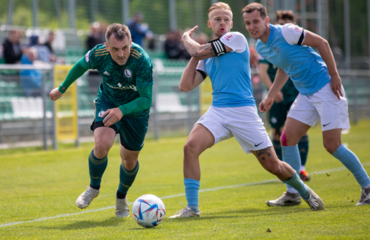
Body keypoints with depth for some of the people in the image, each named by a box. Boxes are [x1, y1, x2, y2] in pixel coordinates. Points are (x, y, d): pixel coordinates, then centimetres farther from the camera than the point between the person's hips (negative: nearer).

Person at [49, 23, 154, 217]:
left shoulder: (142, 60, -34)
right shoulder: (98, 54, -25)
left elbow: (146, 99, -31)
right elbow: (81, 66, -1)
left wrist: (122, 111, -47)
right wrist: (62, 89, 14)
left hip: (136, 108, 0)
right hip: (108, 102, 1)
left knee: (130, 159, 10)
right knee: (102, 145, -24)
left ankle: (121, 196, 41)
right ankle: (94, 187, 5)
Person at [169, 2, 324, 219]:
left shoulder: (236, 39, -4)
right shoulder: (206, 57, 15)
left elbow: (199, 52, -10)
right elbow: (185, 86, 9)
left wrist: (186, 38, 10)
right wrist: (194, 56, 3)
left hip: (244, 111, -4)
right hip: (217, 111, 4)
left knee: (273, 166, 0)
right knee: (191, 147, -22)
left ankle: (305, 191, 31)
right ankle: (192, 207, -15)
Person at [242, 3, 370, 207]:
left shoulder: (285, 32, -18)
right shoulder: (260, 47, 7)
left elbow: (321, 43, -13)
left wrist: (334, 76, -15)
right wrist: (270, 96, 19)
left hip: (326, 89, -8)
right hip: (306, 94, 8)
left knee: (332, 145, -11)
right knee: (288, 138, 0)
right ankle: (293, 193, 10)